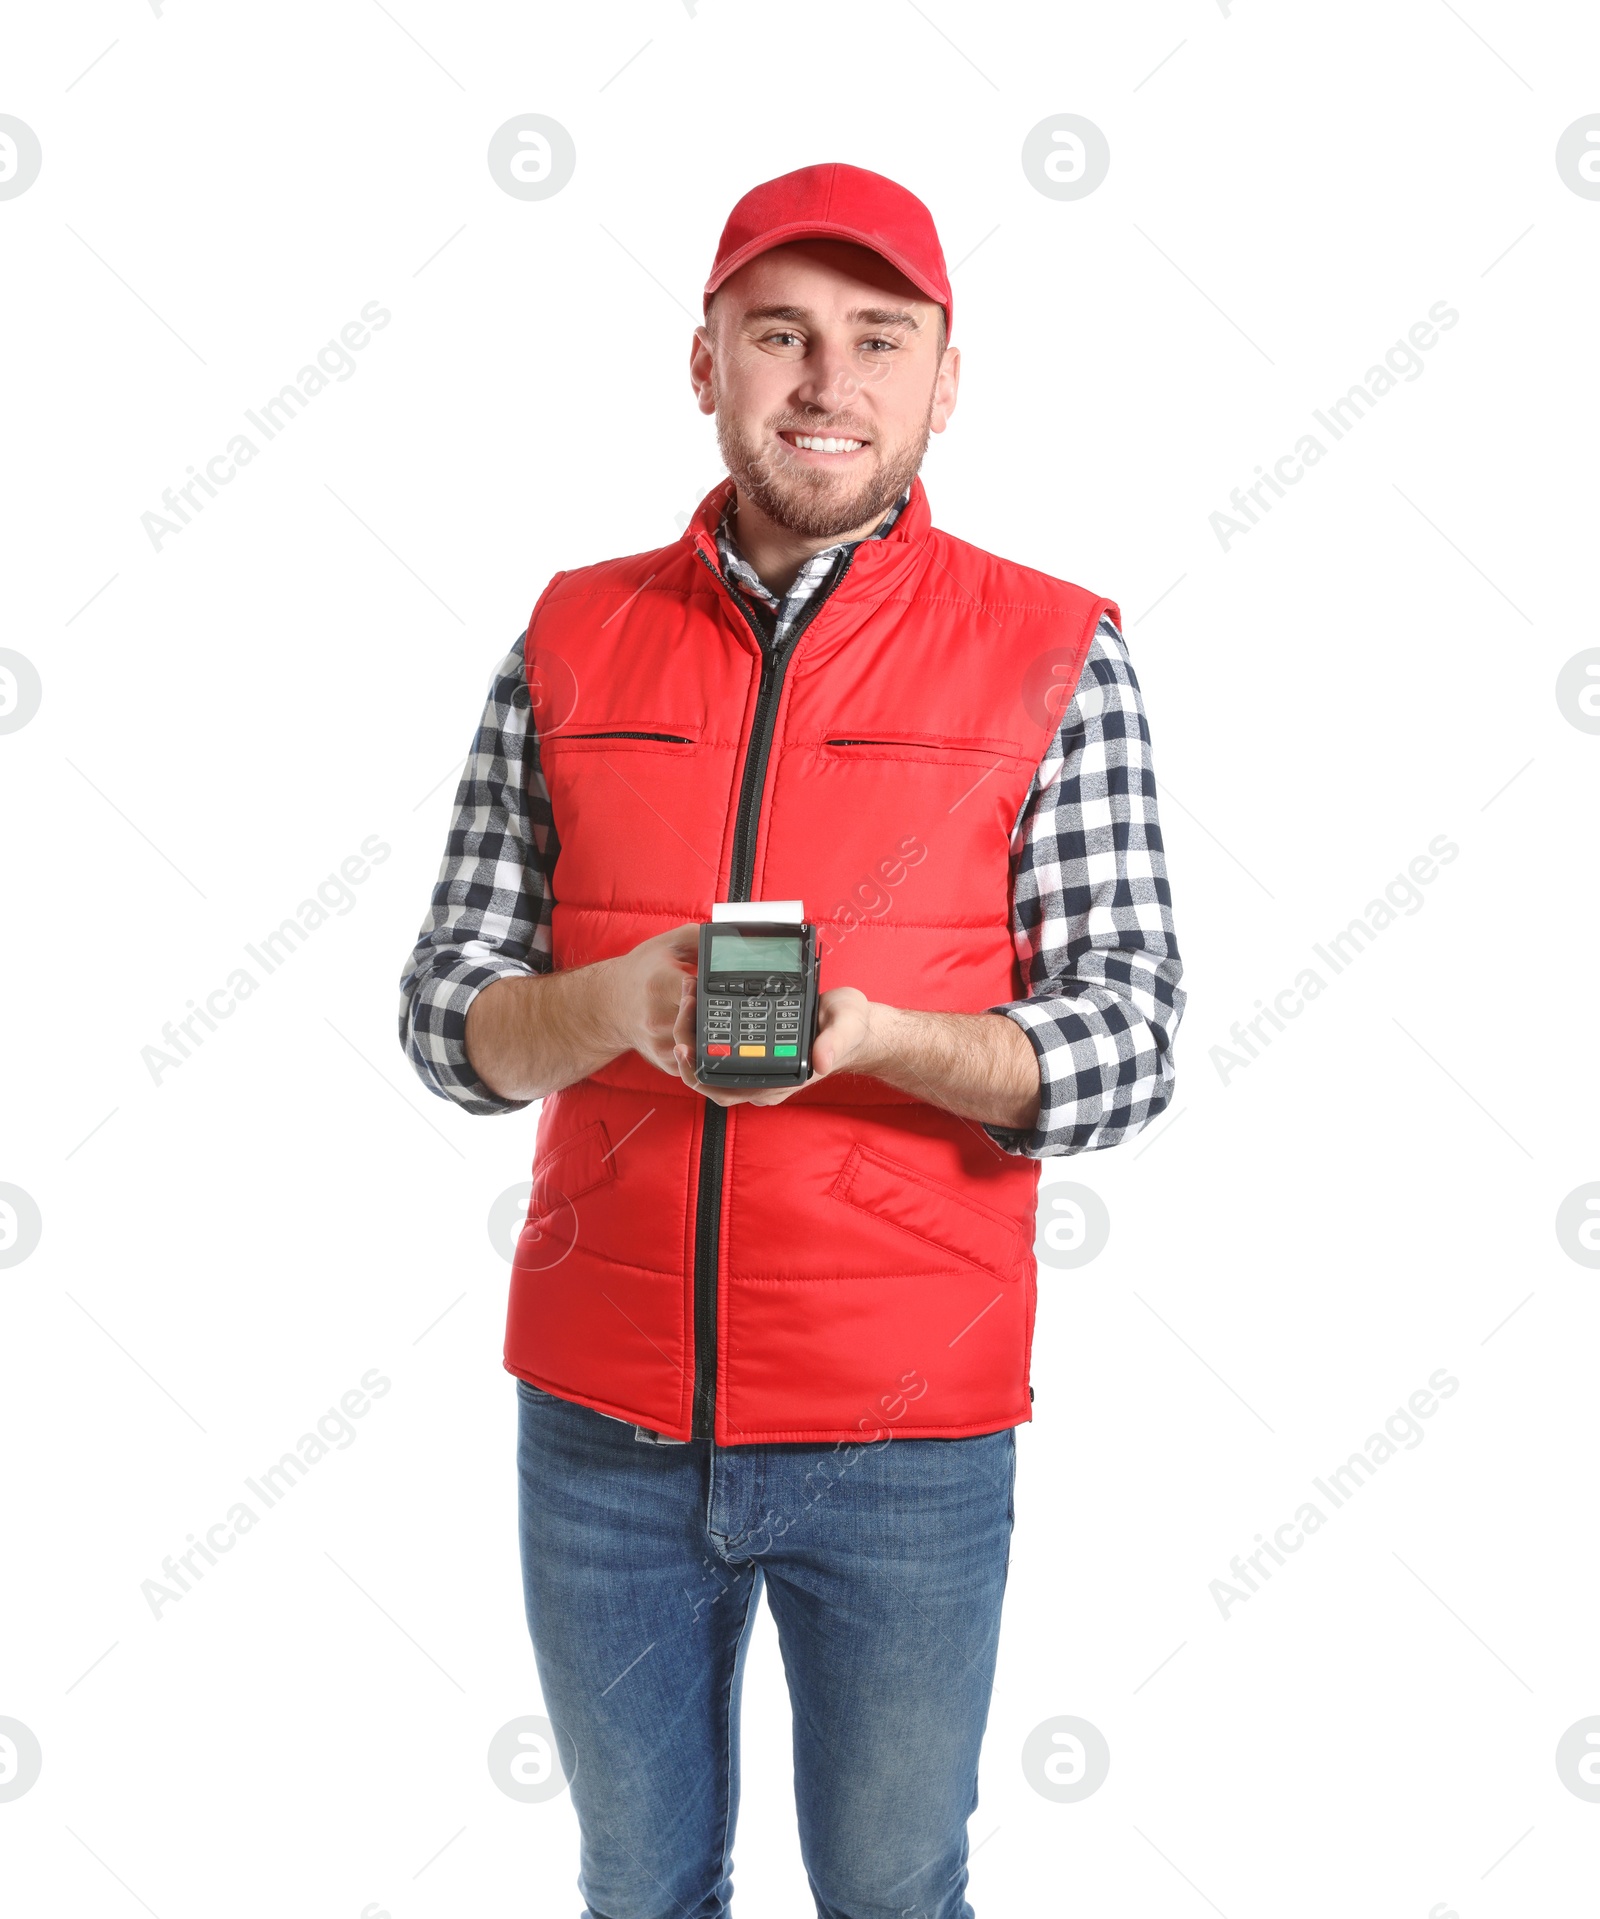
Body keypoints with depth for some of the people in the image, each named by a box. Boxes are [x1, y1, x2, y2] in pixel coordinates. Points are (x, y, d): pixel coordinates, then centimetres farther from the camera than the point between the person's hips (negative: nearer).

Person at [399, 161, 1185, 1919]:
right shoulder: (572, 640, 3)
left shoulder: (1049, 652, -3)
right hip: (600, 1415, 2)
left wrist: (875, 1035, -26)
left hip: (907, 1435, -2)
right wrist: (604, 1006, -21)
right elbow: (446, 1016, 1)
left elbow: (1130, 1040, -8)